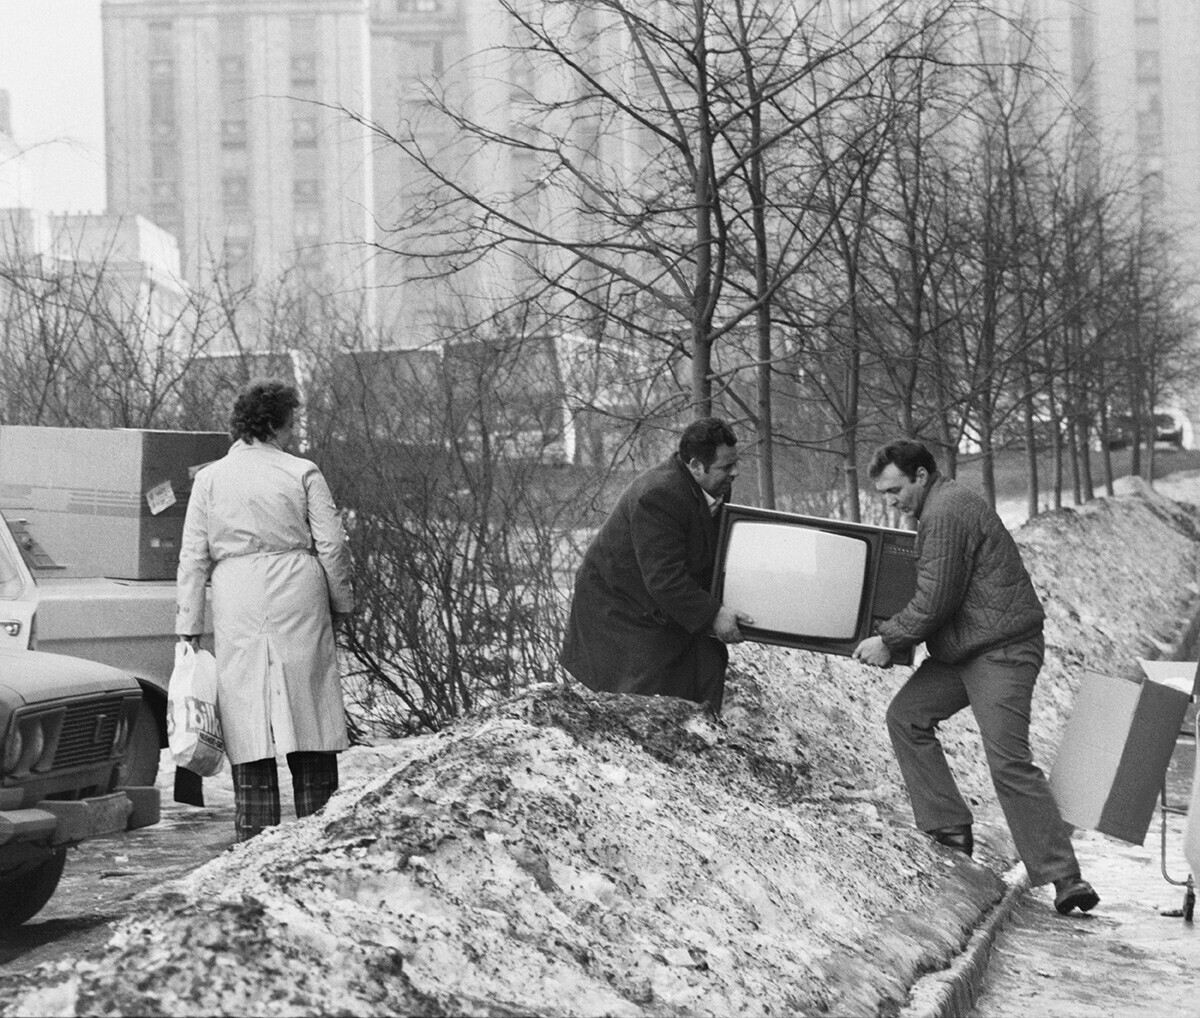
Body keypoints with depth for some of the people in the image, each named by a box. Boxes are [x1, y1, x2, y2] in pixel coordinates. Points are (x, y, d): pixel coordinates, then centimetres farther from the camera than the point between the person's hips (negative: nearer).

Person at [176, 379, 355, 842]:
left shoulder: (210, 478, 8)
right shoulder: (303, 473, 2)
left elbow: (193, 558, 7)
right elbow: (332, 546, 0)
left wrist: (188, 628, 9)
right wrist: (341, 603, 13)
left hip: (236, 606, 2)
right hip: (298, 597, -1)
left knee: (248, 718, 4)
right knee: (309, 712, 5)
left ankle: (256, 840, 4)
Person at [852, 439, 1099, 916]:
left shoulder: (945, 512, -17)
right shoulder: (943, 505, 16)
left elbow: (934, 601, -21)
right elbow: (936, 594, 22)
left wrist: (888, 640, -11)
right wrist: (888, 631, 14)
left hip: (1001, 650, -11)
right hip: (963, 648, 11)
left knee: (1009, 764, -12)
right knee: (905, 716, 7)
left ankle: (1063, 877, -7)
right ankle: (949, 829, 11)